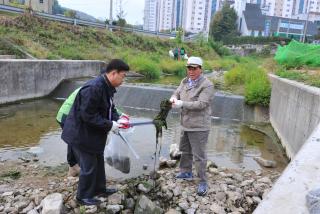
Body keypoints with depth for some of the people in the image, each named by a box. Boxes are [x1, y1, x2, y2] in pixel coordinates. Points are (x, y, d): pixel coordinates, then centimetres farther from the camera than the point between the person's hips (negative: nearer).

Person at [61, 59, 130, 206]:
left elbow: (109, 108, 11)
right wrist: (109, 125, -24)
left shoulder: (107, 87, 2)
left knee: (98, 162, 21)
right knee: (89, 166, 5)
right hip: (81, 133, -10)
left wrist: (117, 119, -9)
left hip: (93, 133, 10)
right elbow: (87, 115, -30)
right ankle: (83, 196, 26)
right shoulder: (93, 88, -30)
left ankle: (99, 189, 40)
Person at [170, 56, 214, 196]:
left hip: (199, 127, -8)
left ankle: (203, 182, 15)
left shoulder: (207, 85, -17)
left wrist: (182, 104, -26)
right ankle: (186, 172, 44)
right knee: (185, 150, 24)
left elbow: (201, 104, -25)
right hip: (185, 124, 8)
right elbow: (177, 92, 11)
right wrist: (174, 98, -14)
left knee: (199, 155, -1)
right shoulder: (185, 81, 8)